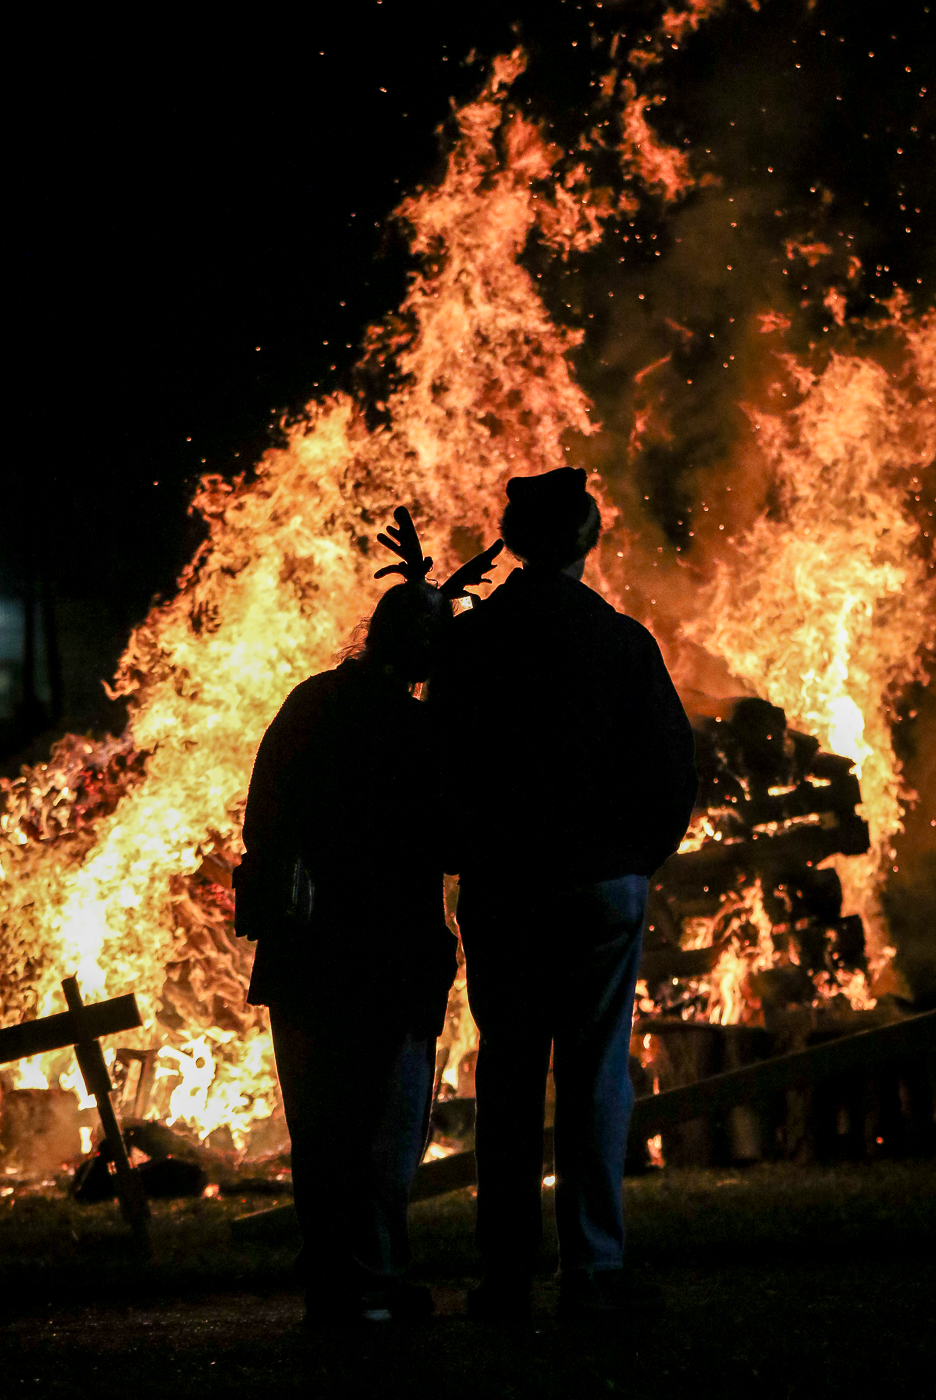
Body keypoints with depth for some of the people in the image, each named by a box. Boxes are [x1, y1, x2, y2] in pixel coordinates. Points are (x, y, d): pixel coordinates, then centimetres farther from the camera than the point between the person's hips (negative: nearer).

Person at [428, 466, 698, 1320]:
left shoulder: (470, 640, -2)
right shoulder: (622, 641, -5)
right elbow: (673, 766, -1)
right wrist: (642, 858, 14)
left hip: (501, 890, 1)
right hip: (604, 883, -1)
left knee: (508, 1081, 6)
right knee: (596, 1078, 2)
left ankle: (507, 1278, 4)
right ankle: (593, 1270, -1)